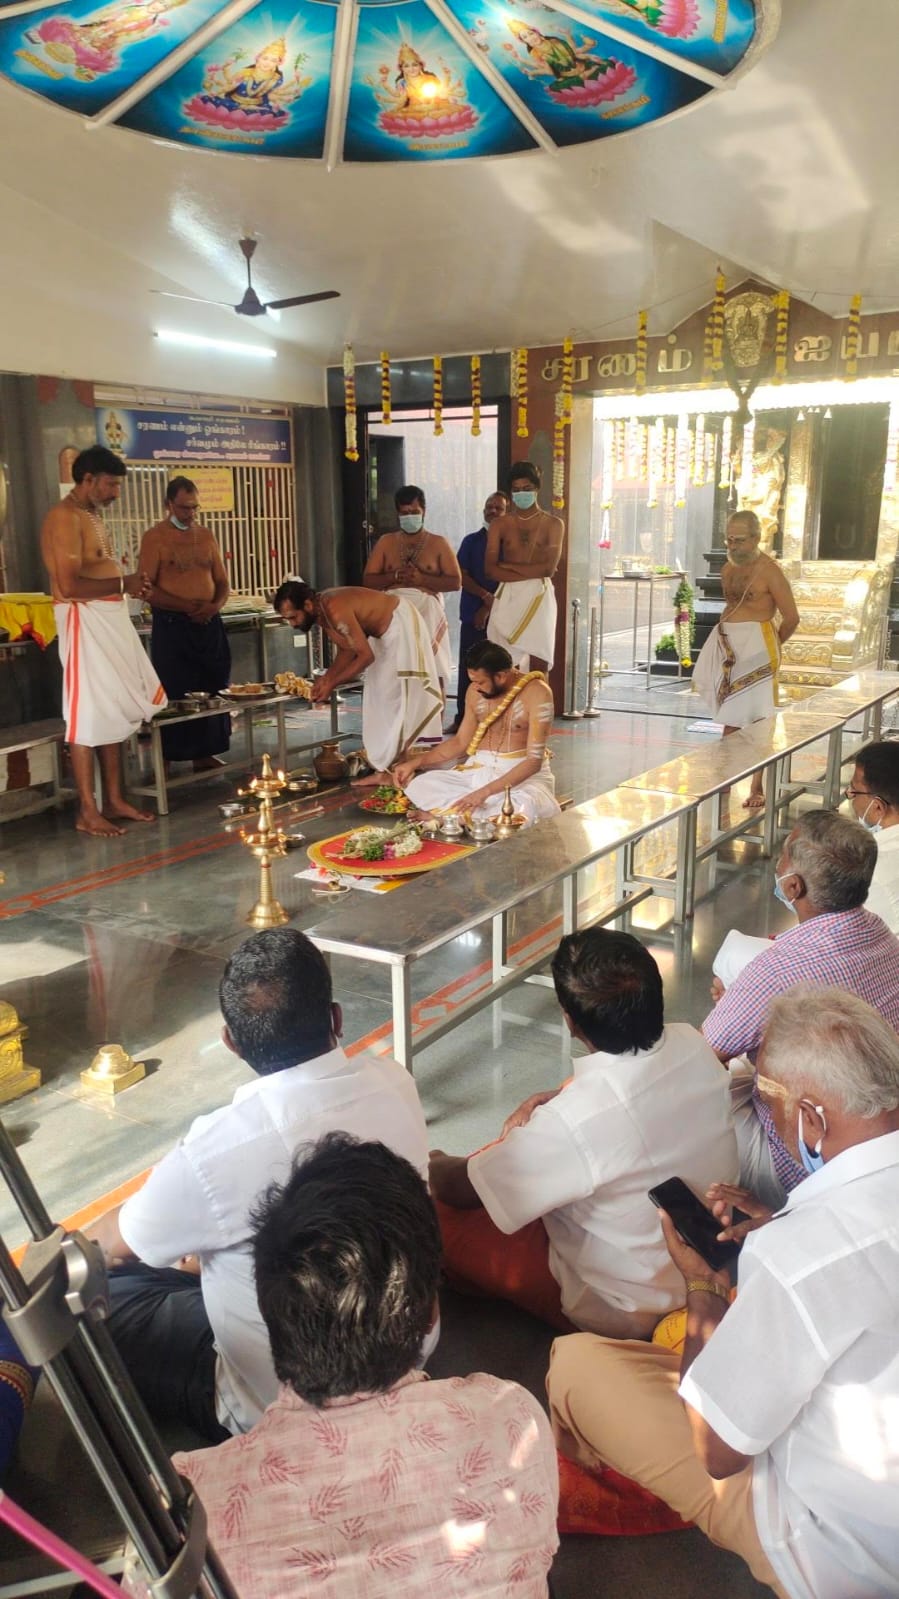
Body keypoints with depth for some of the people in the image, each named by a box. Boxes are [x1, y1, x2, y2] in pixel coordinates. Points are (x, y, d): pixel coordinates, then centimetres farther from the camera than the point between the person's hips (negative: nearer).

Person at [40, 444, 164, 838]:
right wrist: (123, 583, -16)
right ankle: (87, 811, 2)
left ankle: (114, 800, 21)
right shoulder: (64, 518, -14)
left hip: (110, 621, 10)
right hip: (85, 624, -10)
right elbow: (69, 586, -23)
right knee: (88, 716, -5)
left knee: (116, 712, 12)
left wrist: (129, 587, 6)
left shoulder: (91, 516, 17)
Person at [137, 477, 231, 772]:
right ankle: (166, 759, 3)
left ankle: (205, 754, 16)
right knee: (174, 694, -4)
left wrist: (215, 605, -6)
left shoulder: (206, 535, 12)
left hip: (208, 624, 5)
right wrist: (185, 606, -20)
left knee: (211, 690, 6)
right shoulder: (155, 537, -3)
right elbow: (147, 588, -10)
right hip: (172, 625, -5)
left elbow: (222, 582, 15)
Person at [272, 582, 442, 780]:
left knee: (400, 694, -8)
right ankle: (384, 769, 12)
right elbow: (347, 650, 6)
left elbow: (366, 656, -29)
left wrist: (332, 684, -22)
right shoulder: (322, 611, -4)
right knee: (379, 696, 9)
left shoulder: (335, 610, -32)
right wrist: (327, 677, -6)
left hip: (401, 623, -10)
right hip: (383, 630, 10)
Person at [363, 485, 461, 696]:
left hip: (428, 616, -1)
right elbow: (367, 580, 8)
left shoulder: (438, 543, 8)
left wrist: (422, 579, -13)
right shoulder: (385, 542, 14)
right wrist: (394, 577, -9)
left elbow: (455, 582, 0)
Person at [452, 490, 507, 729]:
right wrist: (486, 596, -10)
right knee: (468, 668, 0)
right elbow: (461, 576, 3)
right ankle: (462, 718, 5)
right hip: (472, 614, 2)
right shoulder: (471, 541, 11)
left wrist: (489, 608, -9)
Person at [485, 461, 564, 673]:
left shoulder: (553, 524, 4)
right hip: (508, 598, 1)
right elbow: (490, 569, -3)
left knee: (539, 667, -4)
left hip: (540, 598, -1)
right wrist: (532, 572, -9)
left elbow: (549, 568, -7)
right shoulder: (500, 525, 8)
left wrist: (509, 565, -4)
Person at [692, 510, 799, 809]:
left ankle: (757, 787, 0)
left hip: (756, 646, -7)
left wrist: (770, 646, 4)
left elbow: (791, 617, -8)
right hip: (727, 644, 7)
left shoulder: (769, 571, -10)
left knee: (758, 719, -5)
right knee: (730, 715, 14)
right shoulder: (727, 569, 12)